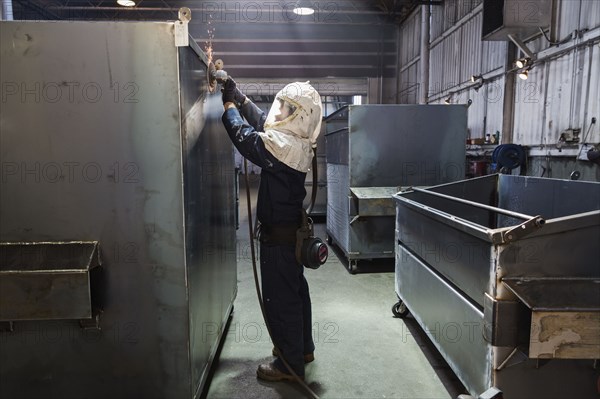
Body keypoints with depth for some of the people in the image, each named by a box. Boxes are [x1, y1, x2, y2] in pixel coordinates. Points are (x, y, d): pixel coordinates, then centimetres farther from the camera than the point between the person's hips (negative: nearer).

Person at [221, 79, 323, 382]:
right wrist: (237, 95, 11)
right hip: (292, 229, 10)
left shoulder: (285, 146, -24)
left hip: (278, 233, -10)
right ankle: (302, 348, 37)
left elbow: (245, 138, -21)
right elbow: (259, 120, 13)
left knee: (279, 298, 2)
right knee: (295, 290, 20)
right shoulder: (296, 141, 4)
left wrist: (228, 105, -5)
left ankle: (290, 364, 17)